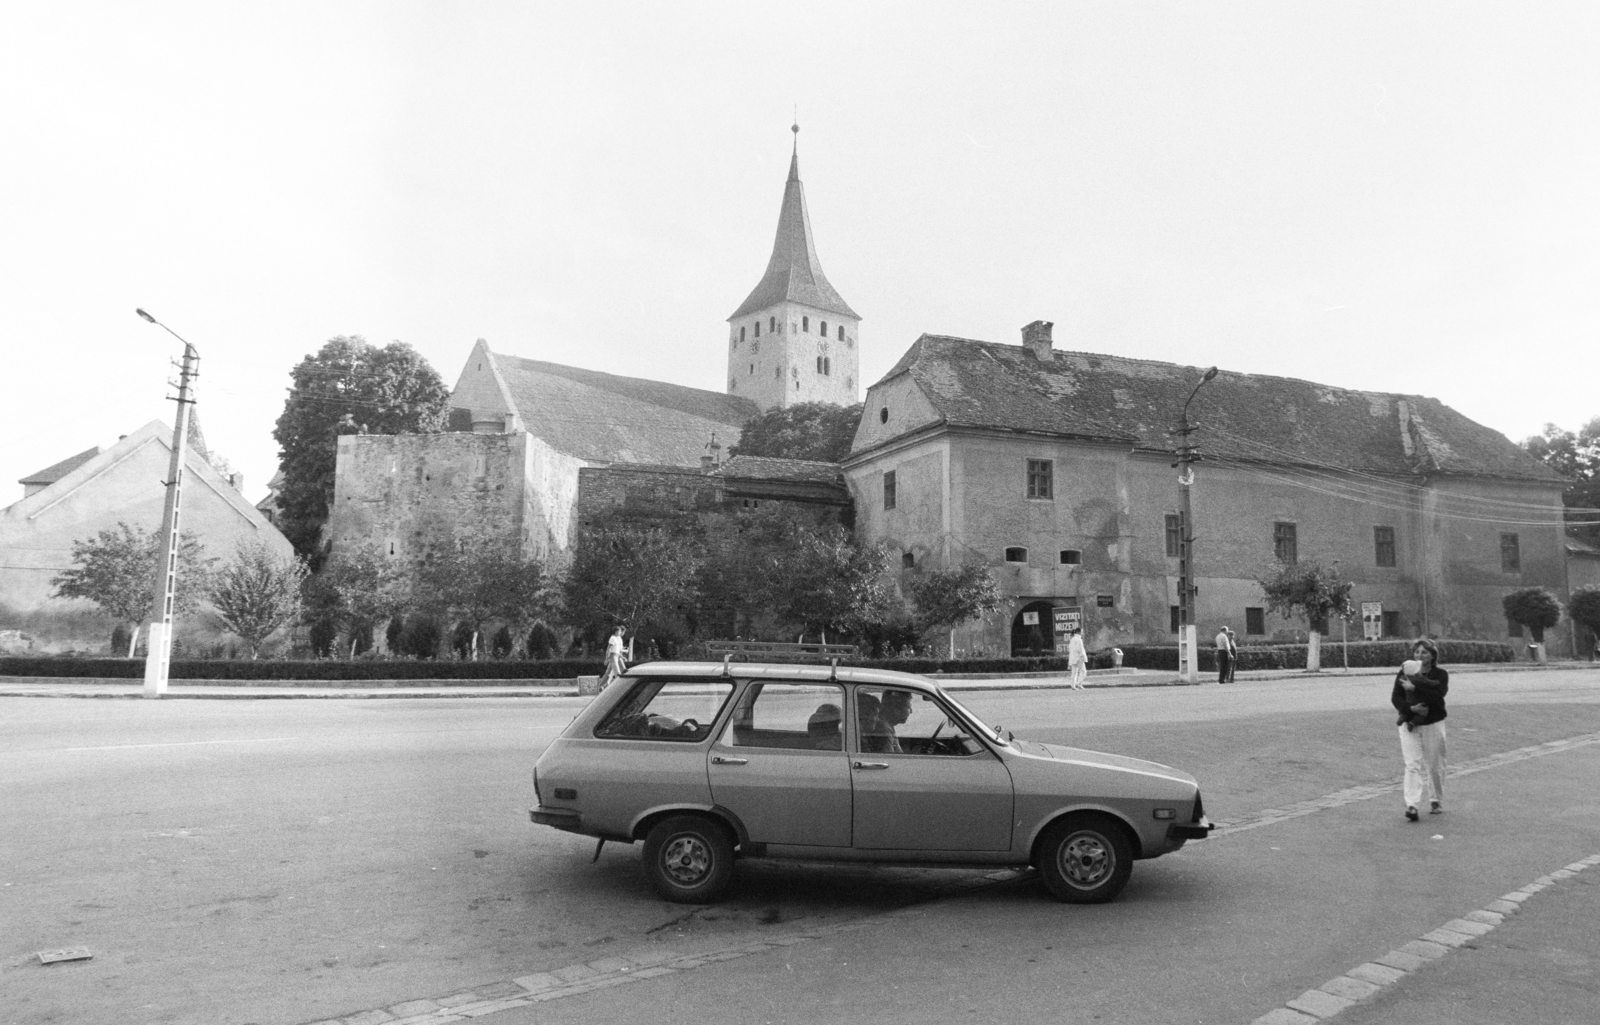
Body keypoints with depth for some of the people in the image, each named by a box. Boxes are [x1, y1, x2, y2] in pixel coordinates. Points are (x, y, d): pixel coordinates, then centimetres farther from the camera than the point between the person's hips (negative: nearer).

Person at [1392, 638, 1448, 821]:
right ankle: (1411, 805, -12)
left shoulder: (1440, 675, -1)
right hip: (1409, 723, 0)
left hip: (1433, 724, 0)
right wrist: (1411, 708, -17)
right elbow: (1395, 697, -1)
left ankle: (1436, 801, 29)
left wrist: (1415, 687, -25)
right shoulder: (1404, 673, 3)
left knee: (1434, 765, 10)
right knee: (1412, 765, -7)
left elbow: (1437, 695, -18)